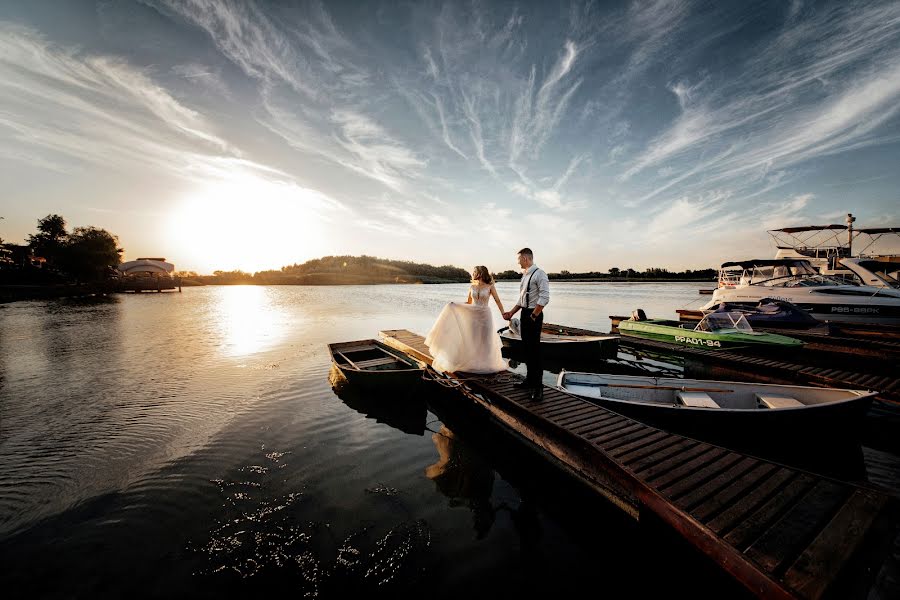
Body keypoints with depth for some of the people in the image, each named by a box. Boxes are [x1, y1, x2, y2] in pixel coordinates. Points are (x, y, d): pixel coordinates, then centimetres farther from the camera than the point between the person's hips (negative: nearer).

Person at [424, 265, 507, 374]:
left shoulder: (490, 286, -6)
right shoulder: (472, 286, 5)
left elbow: (498, 301, -6)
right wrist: (455, 305, 4)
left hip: (485, 316, -3)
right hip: (472, 315, 3)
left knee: (485, 341, 4)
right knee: (471, 340, 6)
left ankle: (485, 364, 20)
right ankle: (471, 363, 20)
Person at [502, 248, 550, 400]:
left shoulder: (539, 274, -14)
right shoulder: (525, 275, 13)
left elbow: (544, 298, -20)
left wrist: (533, 316, -20)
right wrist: (511, 312, 15)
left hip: (534, 315, -9)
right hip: (524, 313, 9)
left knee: (534, 350, -5)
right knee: (526, 349, 15)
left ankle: (538, 387, 5)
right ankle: (529, 380, 29)